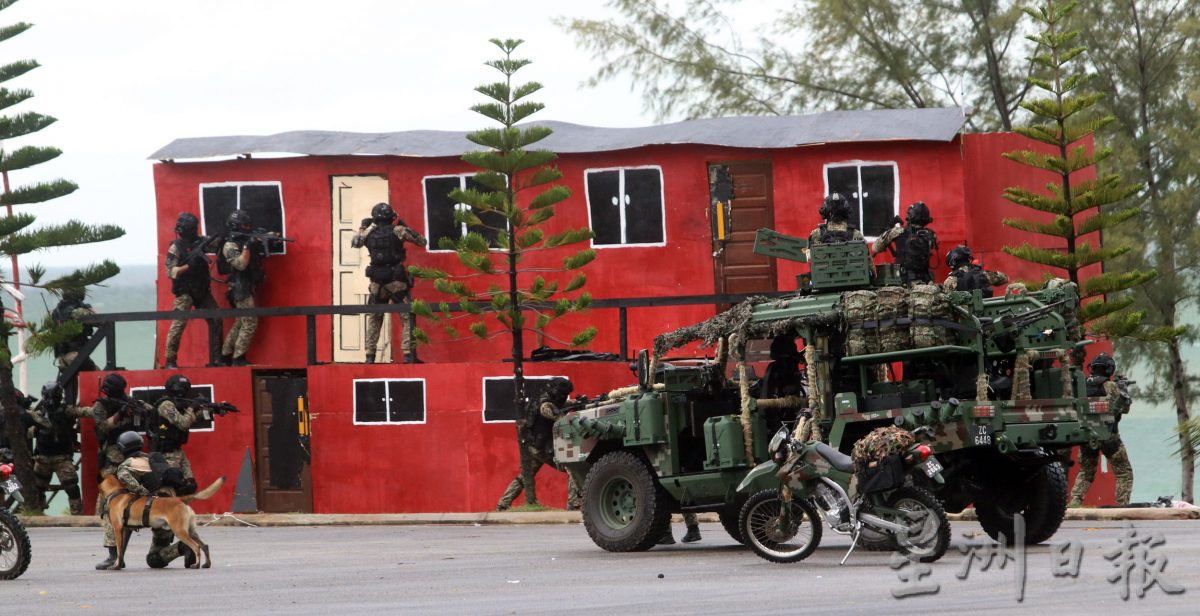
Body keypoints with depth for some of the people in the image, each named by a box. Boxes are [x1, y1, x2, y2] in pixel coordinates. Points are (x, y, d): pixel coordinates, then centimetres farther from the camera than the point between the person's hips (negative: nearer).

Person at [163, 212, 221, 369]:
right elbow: (171, 272, -13)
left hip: (202, 291, 6)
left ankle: (215, 357, 12)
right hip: (185, 292, -6)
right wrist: (188, 265, -25)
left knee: (216, 321, 4)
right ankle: (170, 361, -11)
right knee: (179, 324, -13)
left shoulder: (200, 242, 7)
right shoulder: (175, 248, -8)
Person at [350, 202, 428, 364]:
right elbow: (422, 242, 2)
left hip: (377, 283, 3)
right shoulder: (398, 231, -6)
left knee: (374, 319, 16)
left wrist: (363, 227, 32)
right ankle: (408, 354, -10)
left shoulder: (368, 233, 3)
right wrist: (406, 228, 11)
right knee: (408, 317, 1)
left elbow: (354, 243, 24)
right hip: (397, 281, -3)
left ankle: (370, 355, 13)